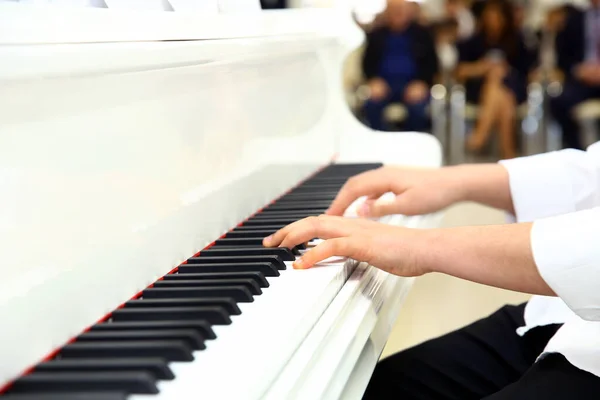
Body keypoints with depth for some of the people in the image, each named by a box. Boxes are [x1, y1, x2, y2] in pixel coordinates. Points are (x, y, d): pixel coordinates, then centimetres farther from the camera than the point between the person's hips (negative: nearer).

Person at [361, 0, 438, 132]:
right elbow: (368, 62, 14)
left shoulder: (421, 34, 7)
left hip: (413, 84, -1)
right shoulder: (376, 35, 12)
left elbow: (431, 62, 5)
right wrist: (374, 81, -7)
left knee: (417, 106, -32)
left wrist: (422, 84, -12)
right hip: (384, 83, 1)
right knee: (372, 104, -30)